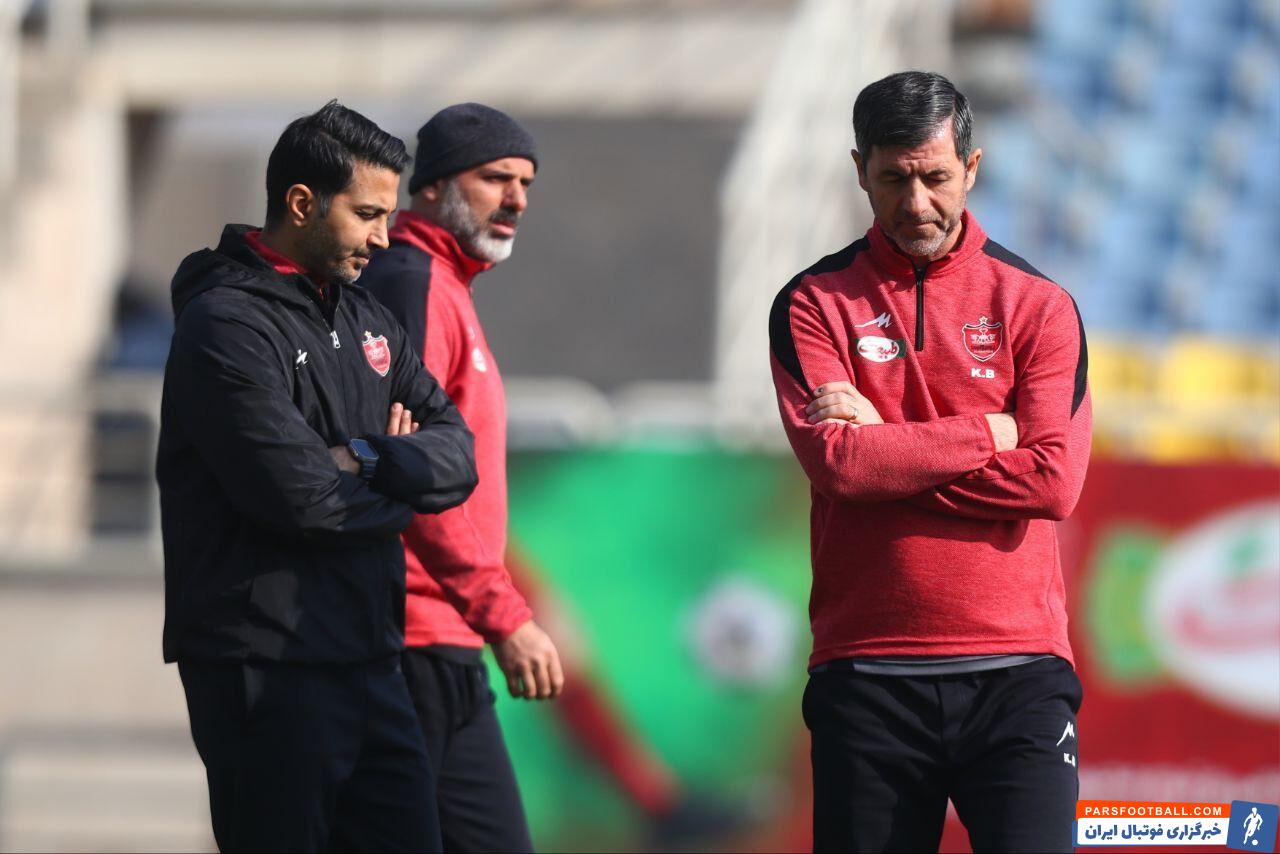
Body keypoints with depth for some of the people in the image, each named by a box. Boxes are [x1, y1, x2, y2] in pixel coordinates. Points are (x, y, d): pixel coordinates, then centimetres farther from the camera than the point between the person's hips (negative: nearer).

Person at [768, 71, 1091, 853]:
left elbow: (1054, 482, -8)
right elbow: (837, 463, -11)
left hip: (1015, 670, 0)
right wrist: (987, 432, -6)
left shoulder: (1036, 304, 6)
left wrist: (888, 449, -8)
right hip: (867, 672, 0)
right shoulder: (815, 305, 6)